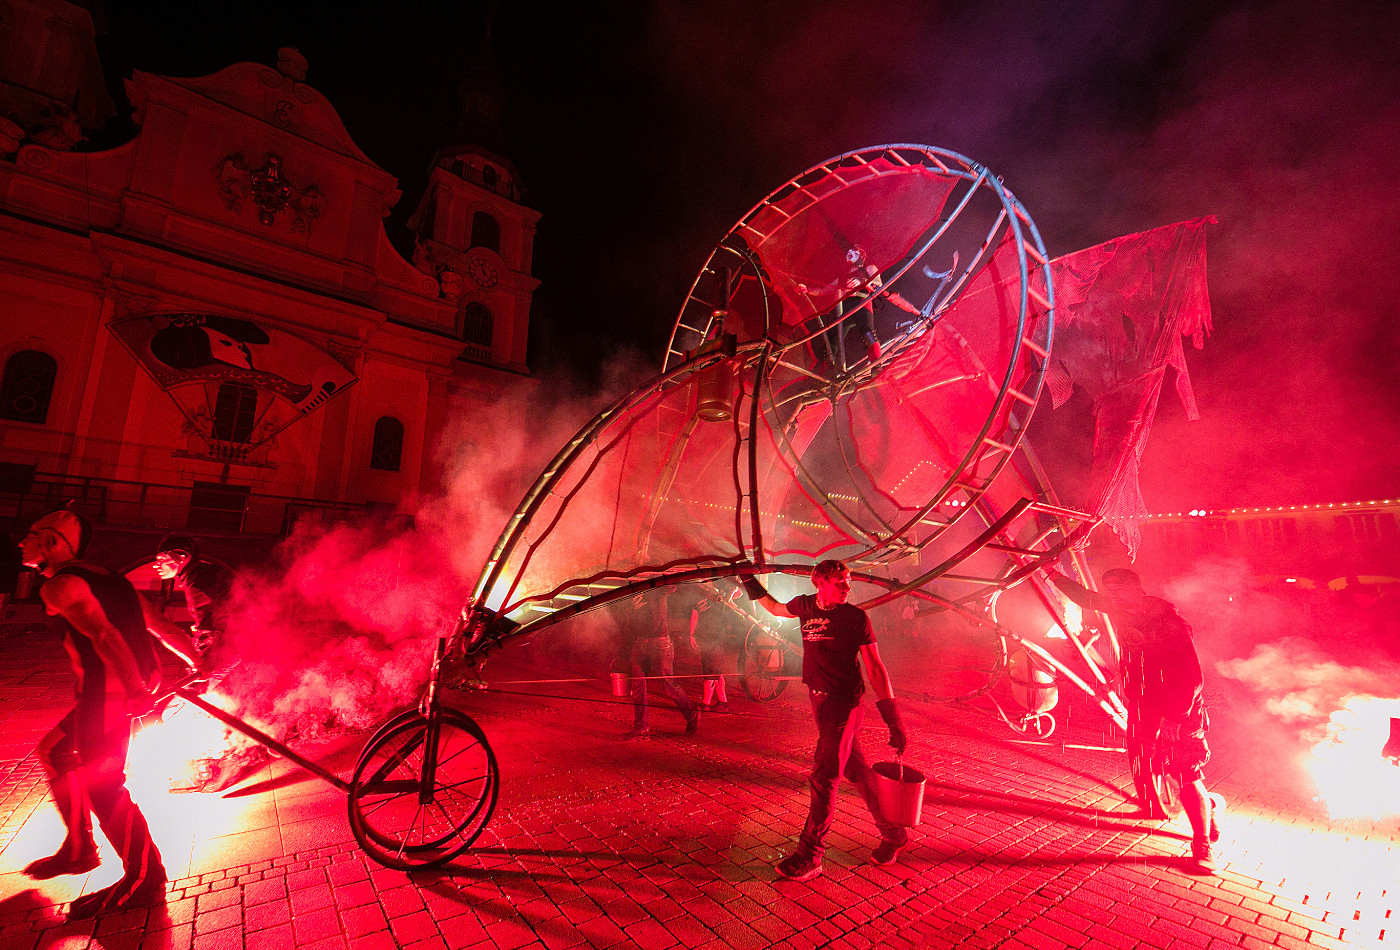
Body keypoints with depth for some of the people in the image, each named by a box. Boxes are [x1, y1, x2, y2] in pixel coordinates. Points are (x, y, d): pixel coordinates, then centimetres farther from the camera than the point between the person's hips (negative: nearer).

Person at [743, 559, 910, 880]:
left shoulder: (856, 617, -9)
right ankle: (893, 834, 33)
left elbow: (875, 668, -8)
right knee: (857, 772, 14)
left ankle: (809, 855, 7)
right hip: (820, 701, 5)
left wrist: (894, 721, -11)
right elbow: (776, 608, 27)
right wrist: (751, 583, 29)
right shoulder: (805, 605, 4)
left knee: (824, 777, -4)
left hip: (843, 704, -5)